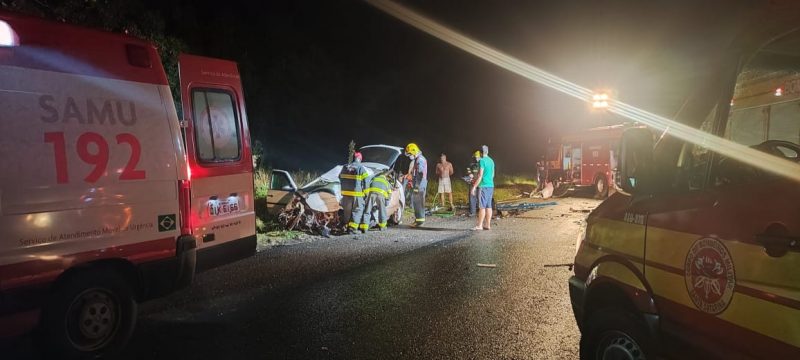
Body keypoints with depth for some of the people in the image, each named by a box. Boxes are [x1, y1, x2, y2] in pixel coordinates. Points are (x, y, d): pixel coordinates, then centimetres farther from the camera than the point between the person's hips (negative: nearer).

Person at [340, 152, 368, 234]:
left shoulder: (345, 167, 10)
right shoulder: (361, 168, -6)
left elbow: (340, 178, 19)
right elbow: (365, 182, -7)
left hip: (346, 193, 5)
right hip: (357, 194, -5)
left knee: (347, 211, 14)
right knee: (357, 211, 1)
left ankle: (347, 226, 17)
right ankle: (352, 228, -9)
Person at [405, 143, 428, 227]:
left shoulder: (420, 160, -14)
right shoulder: (416, 160, 19)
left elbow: (421, 175, -21)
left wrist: (417, 186, -23)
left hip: (419, 186, -10)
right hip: (417, 185, 11)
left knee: (419, 202, -9)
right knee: (415, 202, 15)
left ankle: (420, 220, -6)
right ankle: (417, 219, 23)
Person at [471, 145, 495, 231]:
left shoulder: (482, 161, -12)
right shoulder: (491, 161, 13)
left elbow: (480, 175, -17)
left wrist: (474, 186, -14)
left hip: (483, 186, -8)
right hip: (491, 186, 8)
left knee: (482, 206, -6)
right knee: (488, 206, 9)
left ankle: (479, 225, -3)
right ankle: (488, 225, 12)